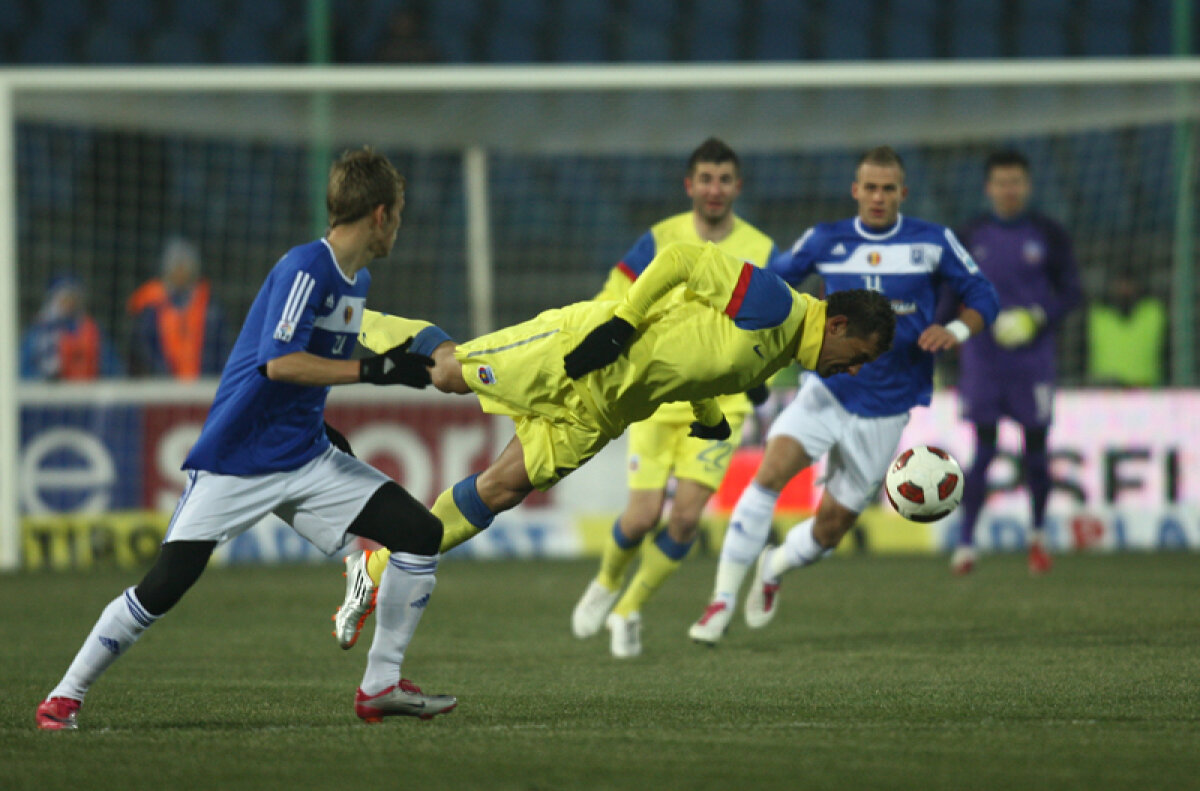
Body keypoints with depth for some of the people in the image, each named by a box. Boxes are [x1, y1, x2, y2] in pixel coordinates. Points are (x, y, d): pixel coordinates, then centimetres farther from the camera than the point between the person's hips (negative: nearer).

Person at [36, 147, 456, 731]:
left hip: (304, 461, 8)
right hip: (236, 460, -8)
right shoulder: (306, 266, -17)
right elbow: (279, 362, -28)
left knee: (420, 532, -4)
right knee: (165, 585, -13)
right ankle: (63, 698, 3)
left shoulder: (357, 280, 10)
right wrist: (373, 370, -26)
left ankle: (381, 687, 5)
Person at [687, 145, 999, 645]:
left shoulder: (933, 243, -2)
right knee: (771, 470, -27)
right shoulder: (825, 242, 1)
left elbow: (981, 296, 4)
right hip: (827, 392, 0)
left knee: (829, 531, 4)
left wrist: (957, 331, -16)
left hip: (884, 412, 0)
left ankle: (774, 567, 40)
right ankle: (723, 600, -24)